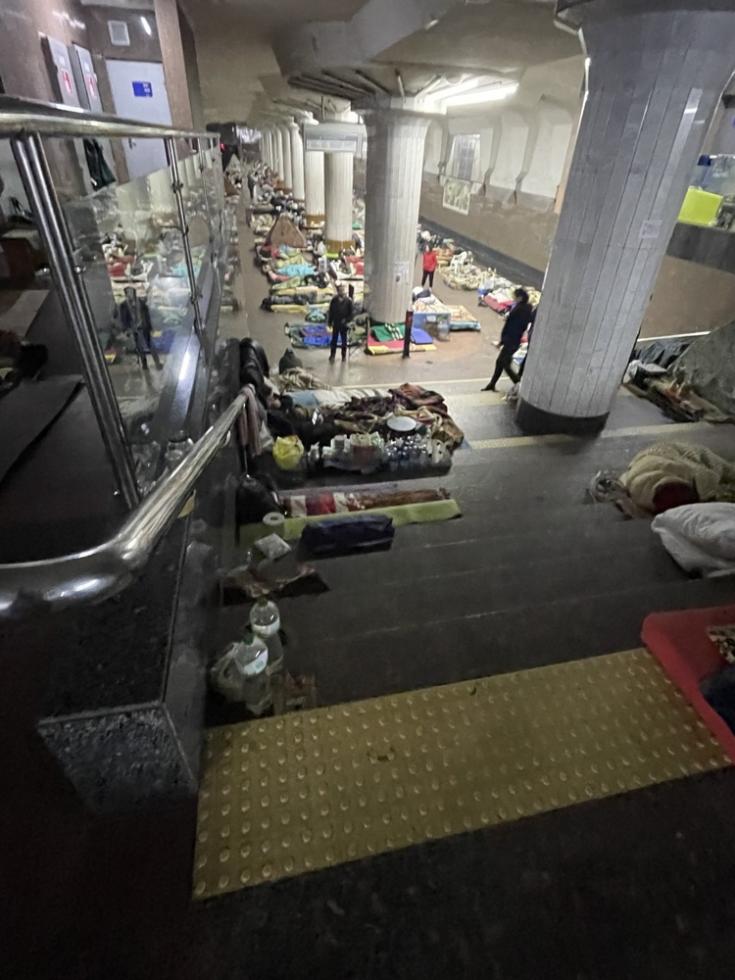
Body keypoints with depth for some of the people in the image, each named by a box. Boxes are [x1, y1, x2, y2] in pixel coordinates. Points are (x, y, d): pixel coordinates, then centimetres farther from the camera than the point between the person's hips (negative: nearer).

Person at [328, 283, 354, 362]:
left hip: (344, 324, -1)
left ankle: (344, 356, 20)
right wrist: (329, 322, 4)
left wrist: (346, 320, -17)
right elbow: (331, 311, 4)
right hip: (335, 324, 2)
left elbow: (352, 312, -7)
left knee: (344, 340, 9)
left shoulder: (348, 301, -9)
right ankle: (332, 355, 18)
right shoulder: (334, 300, -3)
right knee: (334, 340, 8)